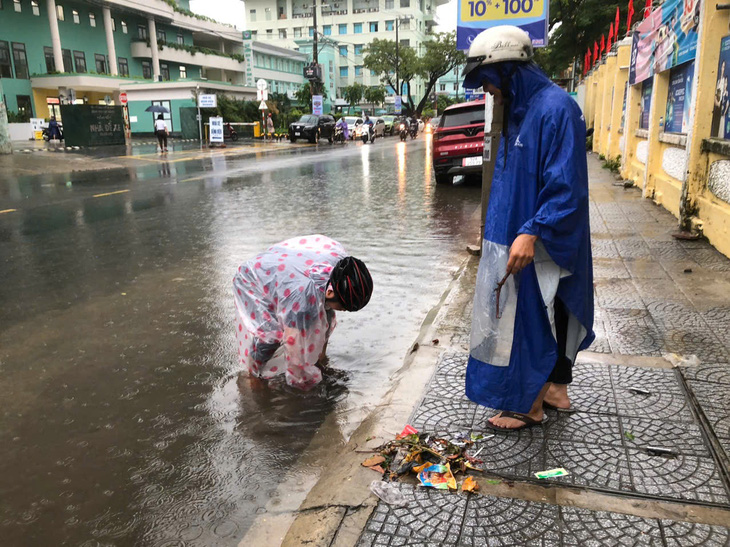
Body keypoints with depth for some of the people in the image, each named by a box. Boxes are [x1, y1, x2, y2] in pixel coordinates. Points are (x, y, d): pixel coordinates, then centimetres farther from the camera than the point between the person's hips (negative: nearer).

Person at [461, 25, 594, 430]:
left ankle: (530, 405, 18)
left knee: (532, 318, 2)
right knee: (552, 317, 18)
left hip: (541, 246, -9)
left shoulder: (556, 108, -18)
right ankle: (556, 388, 34)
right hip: (517, 237, 9)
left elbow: (567, 187, -24)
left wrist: (532, 232, -30)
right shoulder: (519, 110, 11)